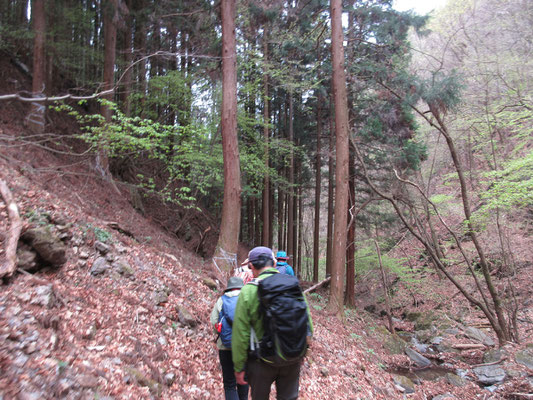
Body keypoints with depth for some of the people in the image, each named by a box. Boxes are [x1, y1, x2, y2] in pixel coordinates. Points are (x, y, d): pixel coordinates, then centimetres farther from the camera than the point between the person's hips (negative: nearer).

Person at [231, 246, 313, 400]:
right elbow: (308, 324, 1)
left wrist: (239, 367, -4)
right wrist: (300, 350, 15)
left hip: (263, 360, -3)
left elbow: (240, 334, -14)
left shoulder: (249, 291, -15)